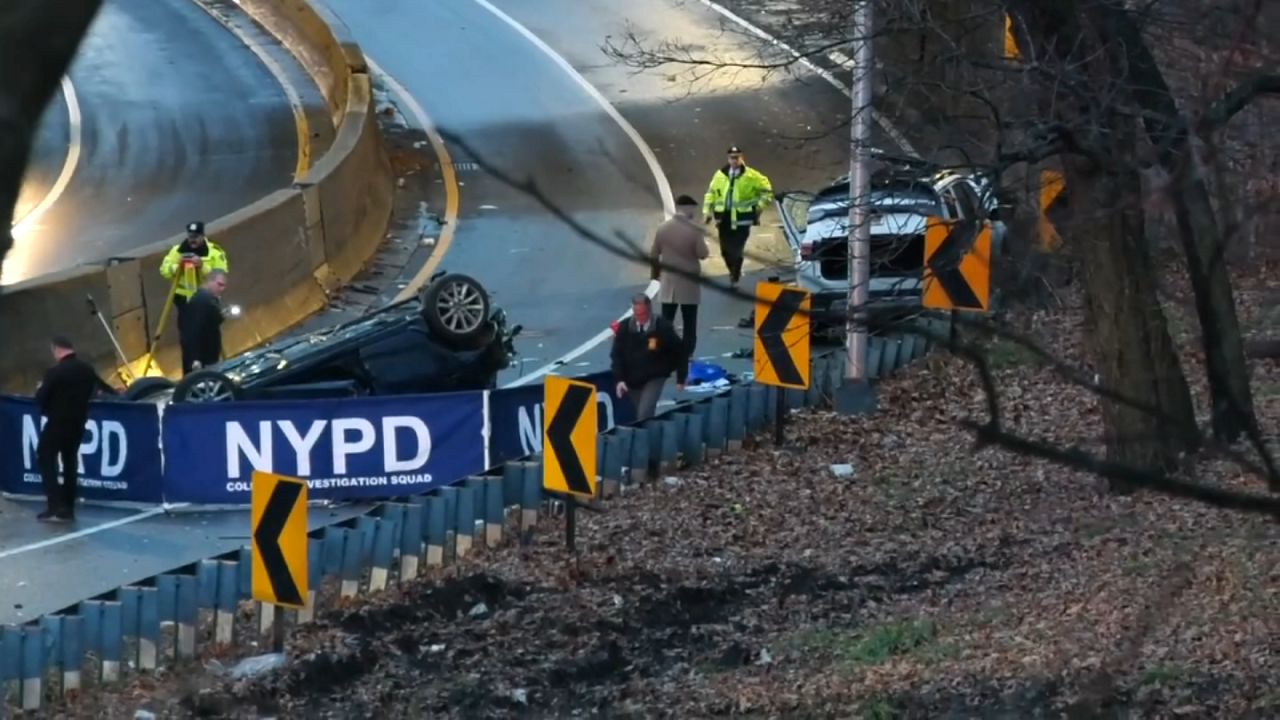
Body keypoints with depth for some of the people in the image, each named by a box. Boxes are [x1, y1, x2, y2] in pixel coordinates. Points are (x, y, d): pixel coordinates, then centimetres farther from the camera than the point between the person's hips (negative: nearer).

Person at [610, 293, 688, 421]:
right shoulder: (624, 327, -8)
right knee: (637, 416, 13)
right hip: (632, 380, 4)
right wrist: (619, 379, -13)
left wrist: (681, 378, 0)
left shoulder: (663, 327, -15)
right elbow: (616, 355, -2)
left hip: (654, 379, -4)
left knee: (644, 415, -19)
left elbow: (679, 352, -4)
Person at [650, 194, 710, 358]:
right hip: (689, 282, -3)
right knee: (689, 322, 4)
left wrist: (656, 273, 19)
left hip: (668, 281, 3)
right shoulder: (695, 229, -12)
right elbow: (702, 254, -11)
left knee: (666, 321, 8)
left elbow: (653, 255, 4)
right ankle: (687, 355, 4)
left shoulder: (663, 228, 0)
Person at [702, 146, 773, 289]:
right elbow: (711, 192, 15)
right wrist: (708, 211, 10)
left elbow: (766, 188, 6)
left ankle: (735, 277, 7)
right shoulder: (720, 175, 6)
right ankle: (734, 271, 30)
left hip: (741, 219, -4)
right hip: (724, 218, 4)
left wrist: (760, 205, 0)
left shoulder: (750, 176, -4)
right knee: (725, 250, 7)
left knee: (737, 250, -6)